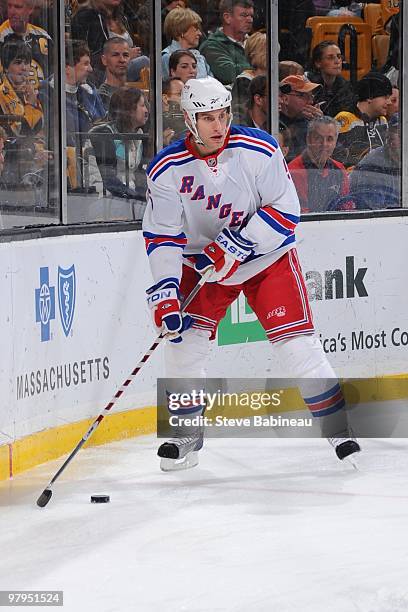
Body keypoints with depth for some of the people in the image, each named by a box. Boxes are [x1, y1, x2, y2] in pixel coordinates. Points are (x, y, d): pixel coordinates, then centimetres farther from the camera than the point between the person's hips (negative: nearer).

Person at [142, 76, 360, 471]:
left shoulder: (260, 151, -20)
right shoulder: (167, 169, -15)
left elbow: (285, 211, -18)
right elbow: (162, 236, -14)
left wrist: (235, 246, -25)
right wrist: (165, 294, -25)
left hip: (266, 256, -2)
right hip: (202, 261, 2)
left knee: (296, 343, -11)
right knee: (181, 341, -8)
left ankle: (338, 430, 1)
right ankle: (186, 437, 12)